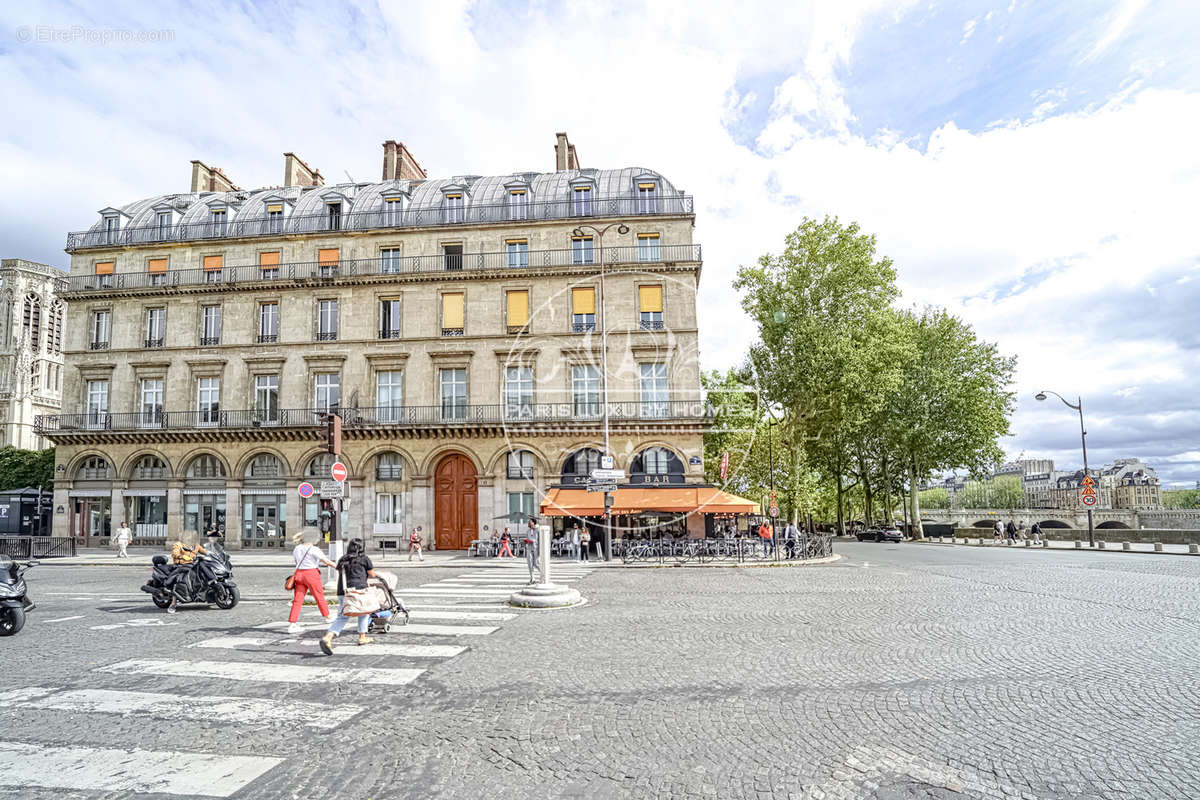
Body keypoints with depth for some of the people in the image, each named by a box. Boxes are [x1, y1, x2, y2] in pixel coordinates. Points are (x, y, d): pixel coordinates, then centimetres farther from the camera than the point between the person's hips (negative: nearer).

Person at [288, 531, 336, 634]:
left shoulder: (296, 549, 7)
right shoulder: (314, 549, -13)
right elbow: (327, 561, -11)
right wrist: (338, 566, -2)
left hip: (299, 574, 6)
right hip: (311, 574, -6)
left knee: (297, 599, 5)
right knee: (319, 596, 11)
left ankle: (291, 625, 0)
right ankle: (328, 616, 28)